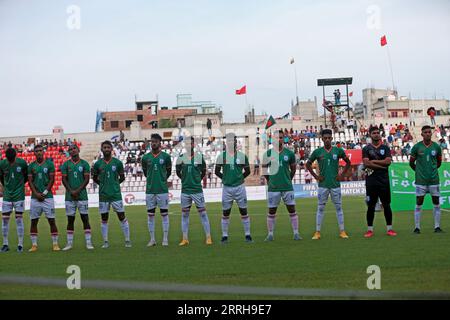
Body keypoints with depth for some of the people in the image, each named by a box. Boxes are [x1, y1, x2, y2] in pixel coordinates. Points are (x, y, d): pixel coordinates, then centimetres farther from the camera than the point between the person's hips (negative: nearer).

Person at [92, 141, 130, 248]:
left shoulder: (117, 162, 0)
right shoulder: (98, 164, 2)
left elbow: (122, 177, 9)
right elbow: (94, 178, 13)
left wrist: (114, 184, 4)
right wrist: (103, 184, -1)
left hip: (116, 194, -1)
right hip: (103, 195, 1)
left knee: (122, 217, -2)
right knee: (104, 219, 5)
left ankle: (127, 240, 4)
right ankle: (105, 242, 12)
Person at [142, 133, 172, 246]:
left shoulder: (166, 156, -1)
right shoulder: (145, 158, 4)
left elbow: (168, 172, 11)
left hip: (162, 190, -2)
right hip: (150, 190, 2)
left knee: (164, 214, 1)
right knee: (150, 215, 4)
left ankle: (165, 239, 5)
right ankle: (152, 239, 10)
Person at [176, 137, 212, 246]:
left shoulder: (199, 157, -1)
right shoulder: (181, 157, 1)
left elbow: (203, 172, 11)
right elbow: (178, 172, 13)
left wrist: (197, 180, 11)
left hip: (197, 190, -2)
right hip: (185, 190, 2)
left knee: (203, 213, 0)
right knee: (184, 215, 5)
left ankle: (208, 237, 4)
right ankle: (185, 239, 11)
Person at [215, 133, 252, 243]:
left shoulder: (242, 156, 1)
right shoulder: (221, 156, 0)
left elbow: (247, 171, 10)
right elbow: (217, 171, 9)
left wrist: (239, 178, 3)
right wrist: (225, 178, 3)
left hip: (239, 187, 0)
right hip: (227, 188, 0)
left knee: (244, 212, 4)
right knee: (225, 213, 4)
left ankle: (247, 235, 11)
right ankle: (224, 236, 12)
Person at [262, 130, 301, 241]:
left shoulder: (289, 153, 1)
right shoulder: (268, 153, 0)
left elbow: (293, 168, 14)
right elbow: (264, 168, 11)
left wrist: (289, 179, 10)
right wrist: (269, 180, 8)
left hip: (287, 187, 0)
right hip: (273, 188, 0)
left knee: (292, 210, 0)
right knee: (271, 212, 3)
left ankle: (296, 233, 5)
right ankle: (270, 234, 11)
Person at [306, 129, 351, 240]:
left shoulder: (338, 151, 1)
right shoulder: (318, 152, 0)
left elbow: (348, 162, 14)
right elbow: (308, 164, 12)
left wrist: (342, 174, 4)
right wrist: (315, 176, 3)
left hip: (335, 184, 0)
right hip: (323, 184, 0)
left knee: (338, 207, 4)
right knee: (320, 208, 1)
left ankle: (342, 231, 9)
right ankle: (317, 232, 5)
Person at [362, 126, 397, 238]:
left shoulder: (385, 148, 8)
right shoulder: (366, 149, 4)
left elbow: (388, 161, -7)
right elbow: (366, 163, -11)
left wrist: (373, 161, -8)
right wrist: (382, 166, -11)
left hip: (384, 180, 1)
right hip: (371, 181, -1)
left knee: (386, 205, 4)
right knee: (371, 206, 2)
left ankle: (389, 228, 9)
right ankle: (370, 230, 7)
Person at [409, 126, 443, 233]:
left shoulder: (436, 147, 4)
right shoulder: (417, 147, -2)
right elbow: (411, 163, 8)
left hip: (434, 179, 2)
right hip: (421, 180, -2)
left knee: (436, 203, 3)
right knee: (419, 203, -2)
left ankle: (437, 227, 9)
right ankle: (417, 227, 3)